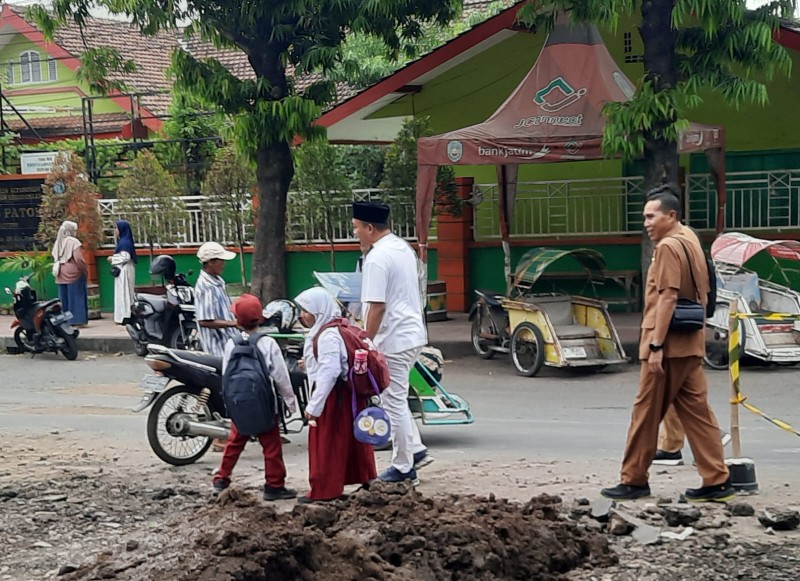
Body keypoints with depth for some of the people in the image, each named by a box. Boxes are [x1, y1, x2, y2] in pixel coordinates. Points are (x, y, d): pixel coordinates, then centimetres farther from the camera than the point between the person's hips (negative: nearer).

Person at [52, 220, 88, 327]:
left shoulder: (58, 242, 7)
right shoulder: (74, 242, -13)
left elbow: (55, 258, 10)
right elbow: (79, 259, -19)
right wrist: (85, 269, -8)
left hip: (61, 275, 6)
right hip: (73, 273, -6)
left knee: (64, 298, 10)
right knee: (76, 297, 0)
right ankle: (77, 320, 0)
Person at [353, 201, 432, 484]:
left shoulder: (377, 258, -18)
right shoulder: (403, 248, 11)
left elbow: (376, 306, -22)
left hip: (393, 340, -10)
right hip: (413, 333, 10)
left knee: (394, 403, 1)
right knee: (396, 399, 21)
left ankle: (403, 467, 9)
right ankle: (416, 449, 21)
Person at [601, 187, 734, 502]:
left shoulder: (668, 246, -13)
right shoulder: (690, 239, 17)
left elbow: (667, 297, -20)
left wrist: (655, 346, -22)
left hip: (667, 346, -9)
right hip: (690, 343, 9)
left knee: (646, 413, 0)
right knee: (696, 411, 9)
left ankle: (634, 480, 9)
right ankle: (717, 480, 7)